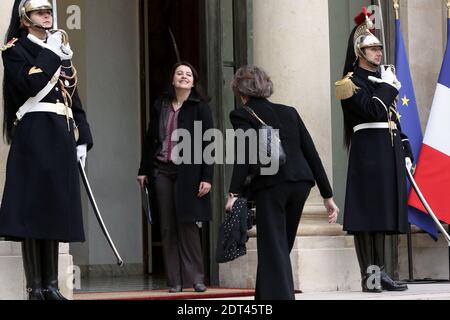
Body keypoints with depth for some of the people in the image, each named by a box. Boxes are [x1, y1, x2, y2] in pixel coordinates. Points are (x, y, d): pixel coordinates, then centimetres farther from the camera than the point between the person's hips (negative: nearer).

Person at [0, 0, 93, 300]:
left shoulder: (62, 52, 21)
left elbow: (75, 100, 20)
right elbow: (30, 84, -18)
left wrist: (82, 139, 12)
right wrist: (50, 53, -9)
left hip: (61, 138, 7)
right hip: (34, 137, -7)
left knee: (55, 210, 6)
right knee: (33, 208, -8)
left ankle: (50, 284, 9)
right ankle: (35, 287, -7)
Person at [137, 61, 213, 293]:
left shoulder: (200, 107, 0)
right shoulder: (160, 105, 11)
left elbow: (207, 143, -4)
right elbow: (150, 139, 15)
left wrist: (207, 177, -11)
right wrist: (143, 170, 12)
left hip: (187, 173, -3)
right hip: (162, 170, 4)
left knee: (187, 224, -5)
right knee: (168, 228, 2)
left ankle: (195, 278, 3)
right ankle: (174, 280, 6)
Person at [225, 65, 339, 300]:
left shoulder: (242, 115, 6)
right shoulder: (289, 112, 21)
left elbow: (245, 153, -12)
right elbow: (311, 153, 16)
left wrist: (234, 193, -19)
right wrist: (327, 195, 17)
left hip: (270, 185, -5)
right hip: (301, 183, 5)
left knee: (274, 249, -5)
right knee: (282, 246, 18)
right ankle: (265, 296, 24)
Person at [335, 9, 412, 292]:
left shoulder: (382, 78, 21)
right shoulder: (352, 82, -4)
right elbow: (373, 110, -18)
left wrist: (405, 150, 16)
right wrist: (389, 85, -6)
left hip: (390, 152, 8)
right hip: (368, 151, -8)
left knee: (383, 213, 8)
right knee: (367, 214, -9)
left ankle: (381, 272, 11)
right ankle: (369, 275, -9)